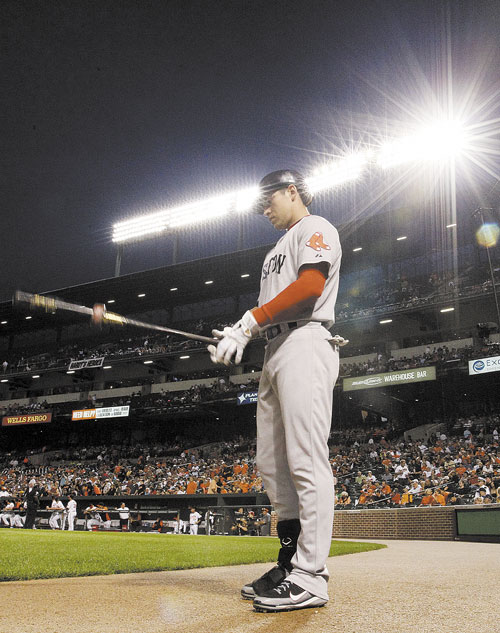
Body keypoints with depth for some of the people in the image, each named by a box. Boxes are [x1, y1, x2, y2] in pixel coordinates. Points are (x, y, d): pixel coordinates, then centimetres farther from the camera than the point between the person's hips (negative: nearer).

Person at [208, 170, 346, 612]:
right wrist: (240, 335, 7)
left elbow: (310, 285, -14)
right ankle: (291, 563, 12)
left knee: (306, 462, -14)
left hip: (304, 346, -10)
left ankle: (310, 577, -13)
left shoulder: (316, 228, 4)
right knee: (272, 465, 7)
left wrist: (250, 321, -15)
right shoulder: (279, 249, 31)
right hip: (274, 353, 10)